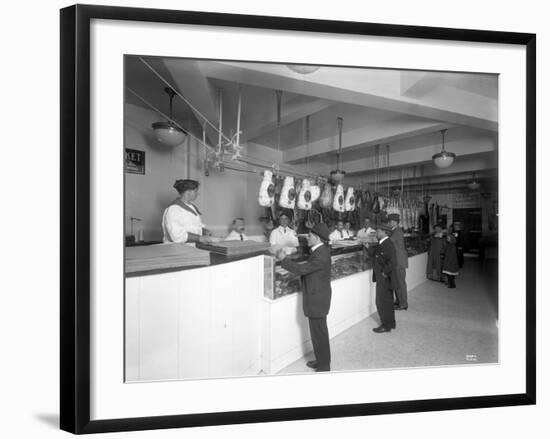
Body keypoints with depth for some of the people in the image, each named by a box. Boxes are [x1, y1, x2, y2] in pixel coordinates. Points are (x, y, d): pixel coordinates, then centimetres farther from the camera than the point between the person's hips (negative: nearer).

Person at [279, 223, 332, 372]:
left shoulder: (320, 255, -26)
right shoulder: (322, 250, 5)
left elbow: (301, 269, -28)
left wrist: (284, 259, -17)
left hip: (317, 300, -10)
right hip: (318, 298, 10)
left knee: (319, 333, 4)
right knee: (319, 331, 21)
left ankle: (323, 366, 19)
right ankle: (321, 360, 37)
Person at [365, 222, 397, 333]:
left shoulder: (388, 245, -23)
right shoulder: (382, 244, 7)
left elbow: (392, 262, -29)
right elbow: (375, 255, 14)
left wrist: (385, 272, -20)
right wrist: (368, 247, 4)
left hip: (384, 278, -10)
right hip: (381, 278, 10)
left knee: (383, 302, 2)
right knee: (387, 301, 19)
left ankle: (386, 326, 15)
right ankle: (390, 323, 33)